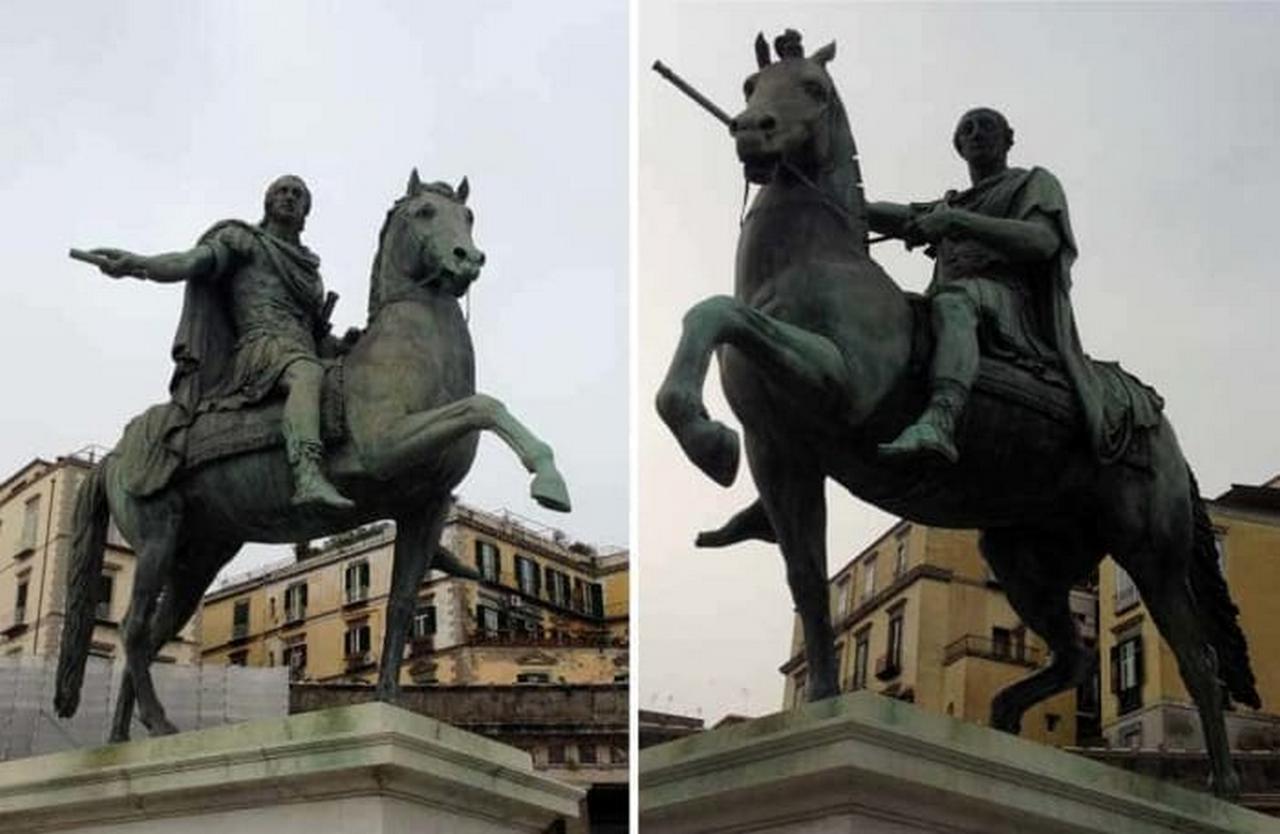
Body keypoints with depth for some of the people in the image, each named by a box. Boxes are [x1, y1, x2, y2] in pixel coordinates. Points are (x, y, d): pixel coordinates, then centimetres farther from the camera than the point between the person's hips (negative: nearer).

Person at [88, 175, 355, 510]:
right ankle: (308, 476, -62)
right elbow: (192, 261, -3)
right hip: (260, 347, -9)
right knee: (306, 373, -38)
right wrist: (137, 264, -21)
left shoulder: (309, 267, 35)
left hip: (303, 352, 9)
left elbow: (318, 332, 38)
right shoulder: (244, 241, 15)